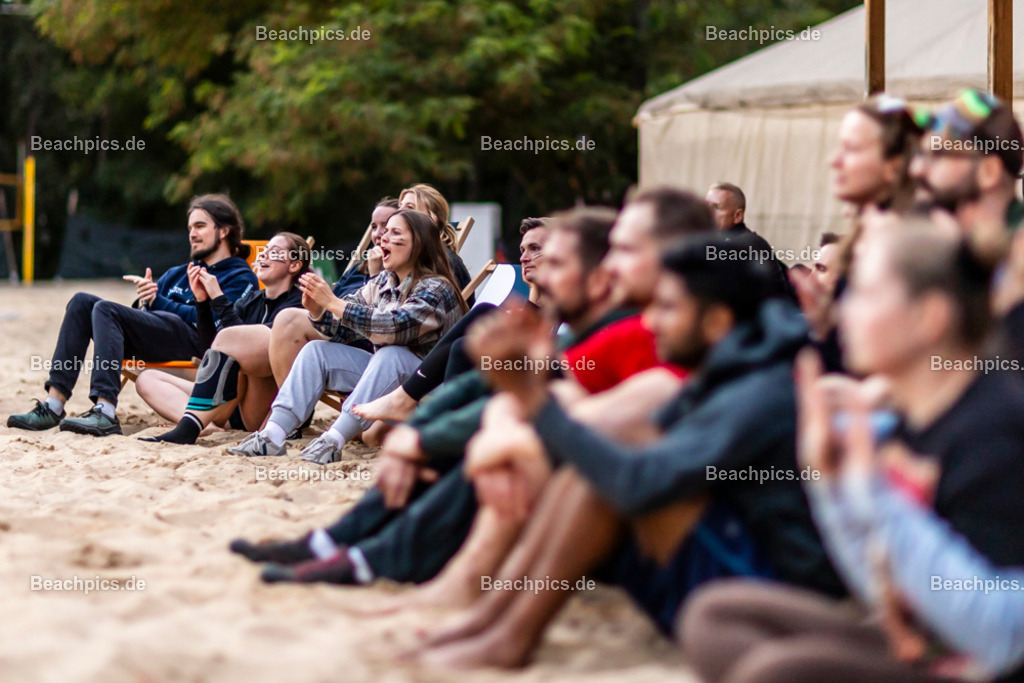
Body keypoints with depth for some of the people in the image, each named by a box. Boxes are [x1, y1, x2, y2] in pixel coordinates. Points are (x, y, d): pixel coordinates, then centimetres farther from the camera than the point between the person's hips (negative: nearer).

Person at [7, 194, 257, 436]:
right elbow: (138, 316, 22)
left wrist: (157, 300, -7)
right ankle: (53, 405, -19)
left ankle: (105, 414, -41)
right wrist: (143, 302, -2)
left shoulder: (239, 277, 8)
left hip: (192, 341, -8)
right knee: (83, 302, -9)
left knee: (105, 310, -26)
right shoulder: (178, 274, 32)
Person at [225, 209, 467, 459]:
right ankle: (273, 436, -17)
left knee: (390, 355, -36)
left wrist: (333, 302, -32)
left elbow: (392, 327, -32)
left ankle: (334, 440, -41)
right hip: (384, 374, 8)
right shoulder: (382, 283, 7)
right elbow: (342, 329, 6)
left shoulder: (436, 289, -16)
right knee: (315, 350, -2)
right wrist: (316, 309, -16)